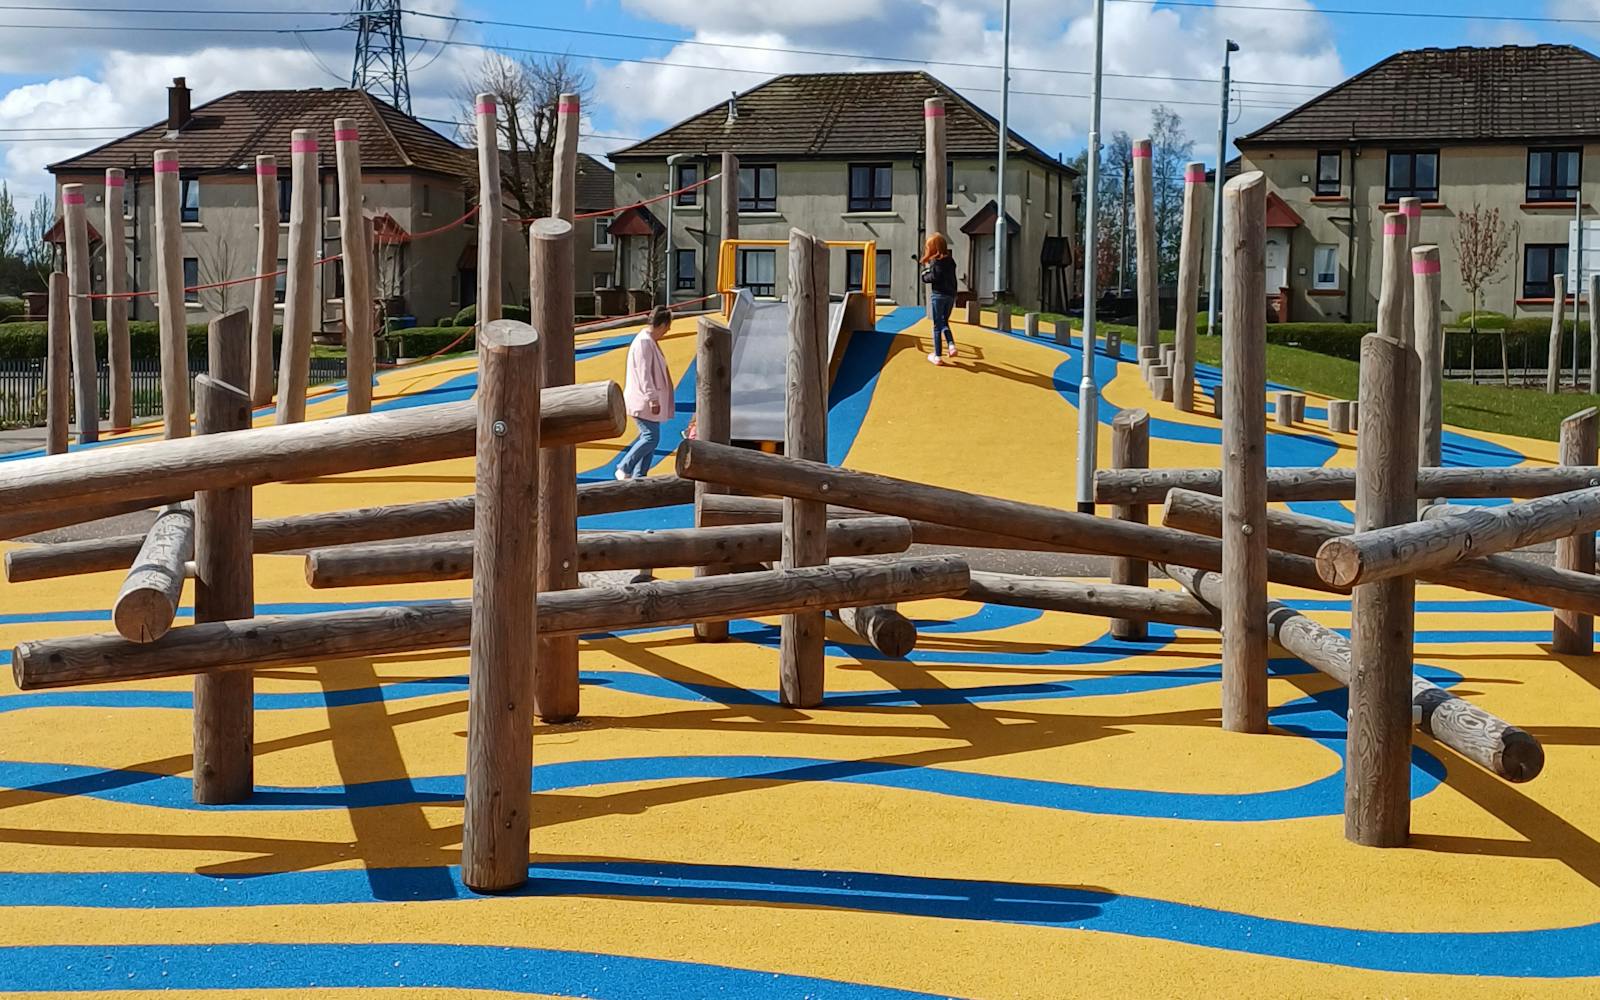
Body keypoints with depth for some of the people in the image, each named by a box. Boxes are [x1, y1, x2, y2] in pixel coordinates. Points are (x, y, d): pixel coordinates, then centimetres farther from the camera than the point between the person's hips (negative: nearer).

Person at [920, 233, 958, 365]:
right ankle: (951, 345, 1)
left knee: (937, 326, 0)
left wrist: (925, 276, -2)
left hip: (938, 295, -6)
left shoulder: (935, 261, -8)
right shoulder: (950, 260, 11)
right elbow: (952, 279, 10)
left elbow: (934, 277, -18)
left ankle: (937, 356, 0)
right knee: (944, 322, 22)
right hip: (951, 295, 6)